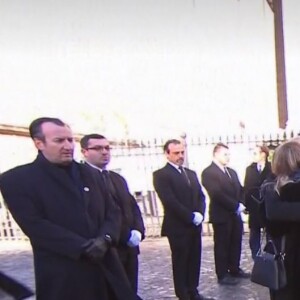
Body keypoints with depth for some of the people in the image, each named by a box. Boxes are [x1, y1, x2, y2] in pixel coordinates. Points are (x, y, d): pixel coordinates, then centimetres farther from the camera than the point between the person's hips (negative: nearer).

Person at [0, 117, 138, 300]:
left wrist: (105, 238, -10)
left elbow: (112, 211, 11)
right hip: (63, 276, -5)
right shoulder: (16, 179, -3)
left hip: (105, 266, 5)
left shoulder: (88, 173, 14)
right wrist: (83, 248, -19)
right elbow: (36, 226, -13)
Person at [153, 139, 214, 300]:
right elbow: (170, 201, -17)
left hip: (195, 225, 6)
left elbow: (201, 196, 12)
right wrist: (191, 216, -16)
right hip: (178, 227, -6)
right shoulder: (161, 175, -9)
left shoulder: (191, 173, 16)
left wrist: (200, 214, -7)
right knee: (180, 262, 3)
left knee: (194, 260, 11)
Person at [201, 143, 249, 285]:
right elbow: (217, 194, -21)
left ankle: (234, 269, 27)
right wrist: (236, 205, -17)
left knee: (236, 244, 13)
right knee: (222, 246, 3)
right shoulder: (208, 172, -12)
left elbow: (240, 190, 15)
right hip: (222, 215, -7)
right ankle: (223, 275, 12)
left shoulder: (232, 172, 16)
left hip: (235, 214, 7)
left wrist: (241, 204, -4)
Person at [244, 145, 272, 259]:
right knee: (254, 237, 7)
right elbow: (246, 188, 5)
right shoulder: (250, 169, 7)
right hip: (254, 208, 3)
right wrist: (247, 205, -3)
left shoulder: (272, 169, -4)